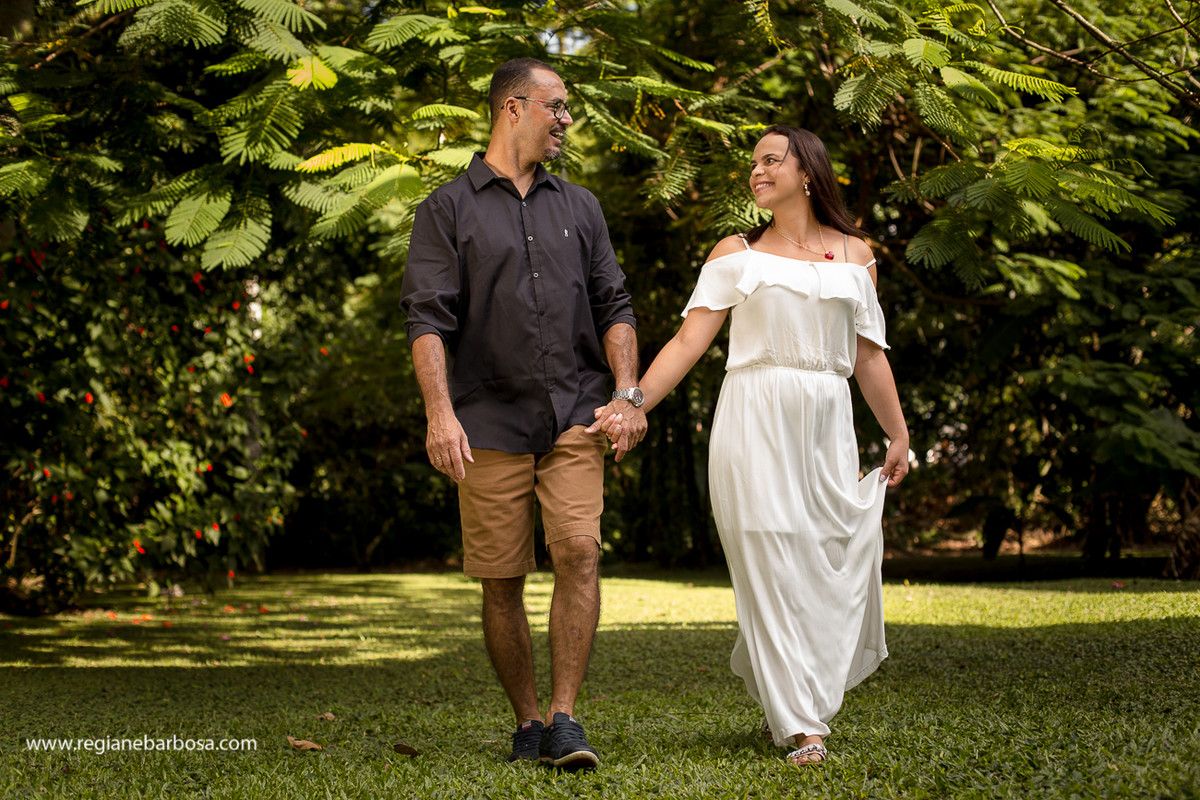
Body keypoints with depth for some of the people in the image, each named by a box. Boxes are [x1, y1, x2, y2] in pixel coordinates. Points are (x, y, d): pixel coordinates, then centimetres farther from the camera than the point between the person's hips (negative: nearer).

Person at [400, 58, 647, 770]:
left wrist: (628, 392, -1)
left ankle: (566, 718, -11)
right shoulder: (449, 210, 4)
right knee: (502, 582, 2)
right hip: (491, 423, -2)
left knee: (579, 551, -16)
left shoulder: (579, 206, 16)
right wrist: (440, 411, -18)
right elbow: (428, 317, -5)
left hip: (575, 417, 2)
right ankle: (528, 723, 17)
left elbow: (614, 305, 13)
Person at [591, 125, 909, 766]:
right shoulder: (737, 253, 9)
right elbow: (688, 340, 2)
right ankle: (799, 725, -1)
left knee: (838, 568, 0)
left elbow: (869, 356, 16)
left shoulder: (854, 255, 14)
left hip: (826, 428, 2)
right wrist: (632, 404, -8)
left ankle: (787, 704, 20)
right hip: (754, 423, -2)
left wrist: (898, 435, 15)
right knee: (772, 571, -6)